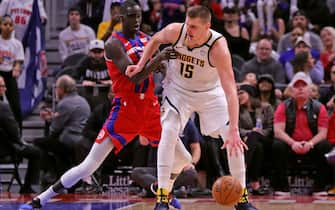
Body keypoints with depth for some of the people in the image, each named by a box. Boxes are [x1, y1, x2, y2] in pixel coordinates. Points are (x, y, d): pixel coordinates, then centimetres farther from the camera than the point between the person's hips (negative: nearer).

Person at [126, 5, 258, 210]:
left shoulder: (218, 46, -35)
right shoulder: (175, 31, -26)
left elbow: (230, 90, -40)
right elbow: (156, 40, 2)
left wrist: (234, 130, -47)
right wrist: (141, 65, -9)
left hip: (211, 92, -1)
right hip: (178, 90, 1)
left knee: (234, 140, -10)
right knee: (169, 133, -20)